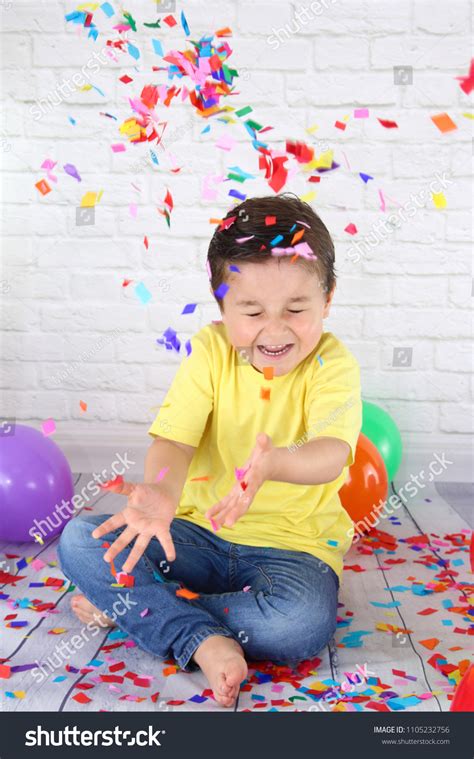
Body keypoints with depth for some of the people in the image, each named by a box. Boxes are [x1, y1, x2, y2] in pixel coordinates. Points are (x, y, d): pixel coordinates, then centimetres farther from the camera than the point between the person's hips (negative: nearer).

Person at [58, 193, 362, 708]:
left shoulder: (332, 365, -10)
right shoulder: (211, 352, -3)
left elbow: (330, 454, -27)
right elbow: (174, 437, -15)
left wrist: (273, 463, -51)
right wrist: (160, 492, -39)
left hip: (293, 544, -2)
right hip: (201, 533, 3)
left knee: (303, 623, -35)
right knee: (80, 540, -16)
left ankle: (133, 609, -17)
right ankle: (204, 642, -27)